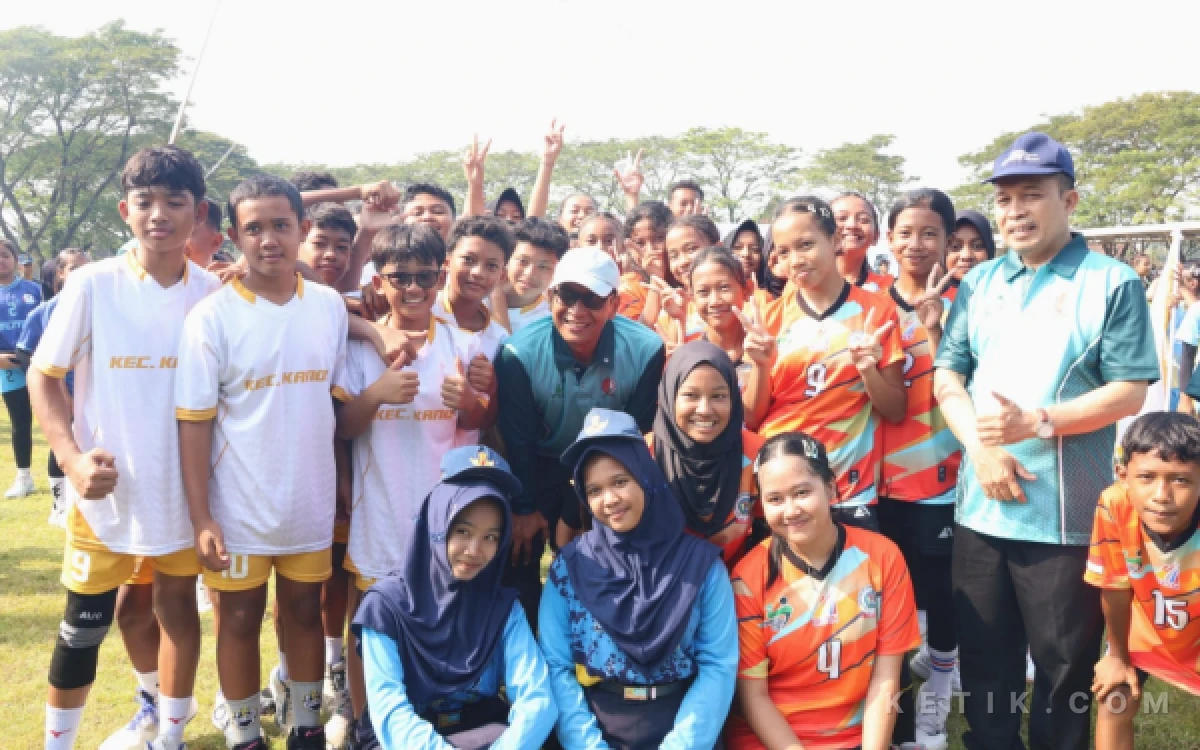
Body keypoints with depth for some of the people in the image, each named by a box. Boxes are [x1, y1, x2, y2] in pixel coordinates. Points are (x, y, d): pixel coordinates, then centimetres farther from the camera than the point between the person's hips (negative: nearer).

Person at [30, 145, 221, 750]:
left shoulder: (214, 292, -4)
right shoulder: (92, 285, -9)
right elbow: (43, 375, -3)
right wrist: (71, 456, -14)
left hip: (184, 483, 1)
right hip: (106, 484, -1)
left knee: (175, 600, 13)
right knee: (85, 621, 9)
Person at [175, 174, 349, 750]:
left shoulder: (331, 307, -1)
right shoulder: (211, 317, -10)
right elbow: (194, 422, -9)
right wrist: (201, 518, -12)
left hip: (313, 503, 3)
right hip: (239, 507, -2)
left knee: (306, 613, 16)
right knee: (239, 620, 12)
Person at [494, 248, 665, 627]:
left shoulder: (645, 350, -24)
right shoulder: (520, 352, -25)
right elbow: (516, 437, -13)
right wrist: (524, 508, -5)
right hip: (540, 470, 0)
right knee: (520, 562, 5)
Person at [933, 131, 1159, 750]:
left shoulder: (1112, 283, -4)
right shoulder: (979, 283, 10)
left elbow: (1129, 392, -9)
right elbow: (946, 375, 6)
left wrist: (1037, 421, -21)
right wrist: (981, 448, -11)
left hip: (1066, 514, -4)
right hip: (980, 507, 4)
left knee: (1064, 666, 9)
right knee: (983, 661, 16)